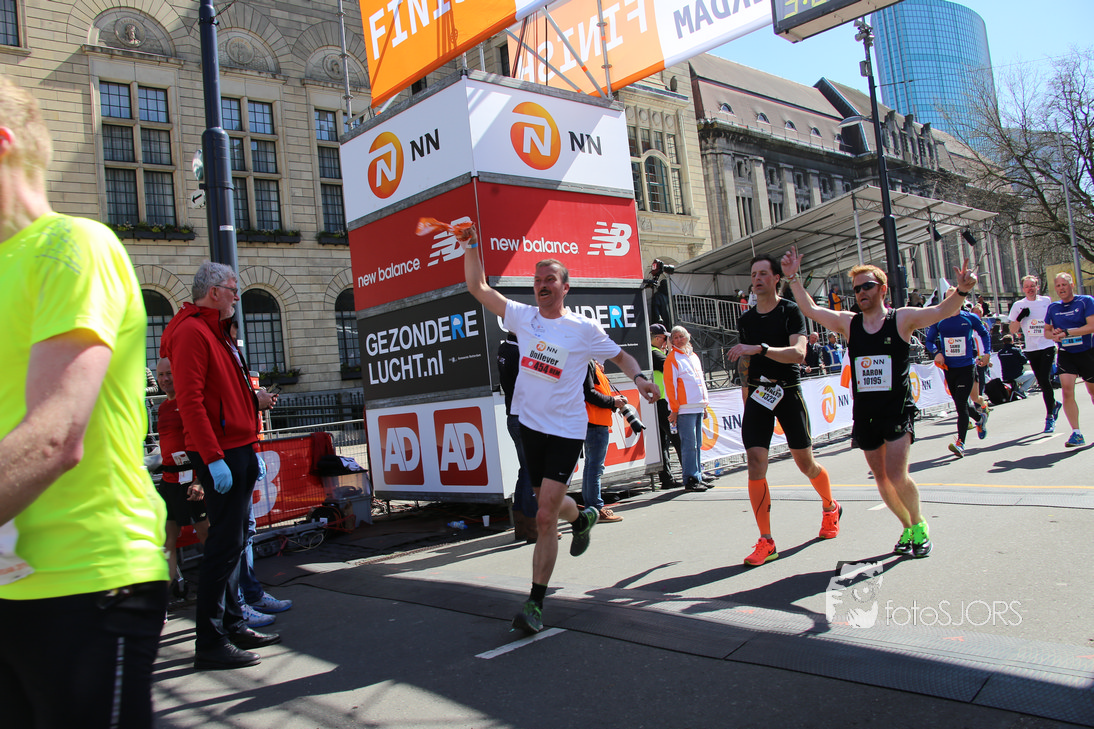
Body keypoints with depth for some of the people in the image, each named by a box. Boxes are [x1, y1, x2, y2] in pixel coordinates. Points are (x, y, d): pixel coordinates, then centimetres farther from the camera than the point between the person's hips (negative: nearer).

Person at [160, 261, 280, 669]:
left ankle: (233, 625, 23)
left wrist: (250, 449, 20)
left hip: (238, 452, 10)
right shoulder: (192, 332, -11)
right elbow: (190, 400, -19)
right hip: (220, 455, -10)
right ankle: (210, 643, 0)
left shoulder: (217, 333, 21)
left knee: (233, 541, 14)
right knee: (225, 545, -8)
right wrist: (214, 458, -23)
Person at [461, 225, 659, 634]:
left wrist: (638, 377, -14)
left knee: (545, 519, -12)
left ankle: (535, 604, -2)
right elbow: (478, 287, 6)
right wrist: (471, 245, -2)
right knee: (549, 505, 21)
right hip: (529, 424, 5)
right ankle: (582, 518, 57)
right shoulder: (523, 316, 3)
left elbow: (620, 356, 6)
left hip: (565, 431, -5)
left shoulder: (584, 329, -5)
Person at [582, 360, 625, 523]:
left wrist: (614, 400, 6)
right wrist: (612, 401, -12)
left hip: (598, 424, 11)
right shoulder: (587, 363, -12)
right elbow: (589, 393, -20)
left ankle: (590, 505, 22)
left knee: (591, 464, 14)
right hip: (595, 423, -11)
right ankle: (597, 509, -4)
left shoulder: (592, 364, 19)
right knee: (596, 466, -8)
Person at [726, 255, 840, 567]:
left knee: (805, 463, 6)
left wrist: (760, 348, -31)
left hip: (788, 392, -3)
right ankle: (766, 542, -4)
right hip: (758, 395, 4)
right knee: (755, 463, -9)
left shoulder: (791, 311, -4)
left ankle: (830, 508, 39)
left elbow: (798, 353, -20)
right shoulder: (746, 320, 11)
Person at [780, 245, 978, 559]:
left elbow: (944, 311, -13)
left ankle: (920, 524, 14)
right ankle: (907, 527, 31)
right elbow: (810, 309, 10)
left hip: (898, 409, -4)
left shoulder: (902, 318, -2)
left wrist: (961, 291, -32)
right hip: (864, 413, 4)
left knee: (897, 477, -13)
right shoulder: (848, 323, 7)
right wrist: (793, 278, 2)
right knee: (881, 479, 9)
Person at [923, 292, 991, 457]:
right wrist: (936, 352, -8)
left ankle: (960, 443, -13)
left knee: (961, 404, -12)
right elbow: (929, 340, 10)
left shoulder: (970, 318, 0)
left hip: (967, 366, -3)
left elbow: (983, 333, 17)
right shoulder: (938, 320, 2)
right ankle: (980, 416, 46)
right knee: (960, 404, 14)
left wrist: (987, 352, 7)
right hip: (949, 368, 3)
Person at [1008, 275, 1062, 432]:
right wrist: (1020, 317, -12)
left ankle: (1050, 417, -6)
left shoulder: (1047, 301, 3)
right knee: (1042, 383, 9)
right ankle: (1054, 404, 36)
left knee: (1045, 380, -13)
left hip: (1048, 347, -2)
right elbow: (1013, 331, 4)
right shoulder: (1018, 305, 5)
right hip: (1031, 349, 2)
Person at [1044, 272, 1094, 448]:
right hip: (1065, 354, 2)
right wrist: (1053, 335, -7)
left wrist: (1066, 332, -21)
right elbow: (1047, 330, 16)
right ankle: (1076, 433, -11)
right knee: (1067, 391, -14)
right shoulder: (1053, 307, 7)